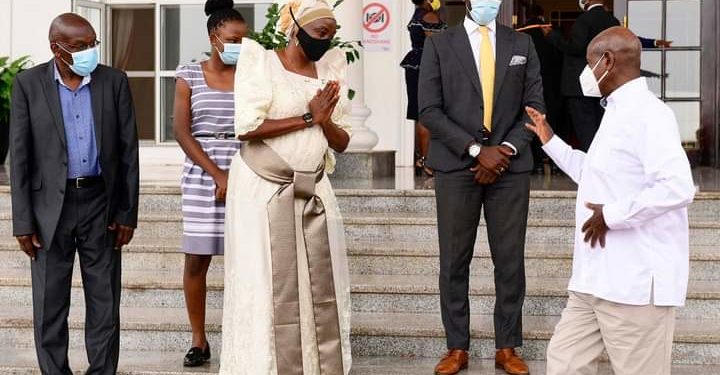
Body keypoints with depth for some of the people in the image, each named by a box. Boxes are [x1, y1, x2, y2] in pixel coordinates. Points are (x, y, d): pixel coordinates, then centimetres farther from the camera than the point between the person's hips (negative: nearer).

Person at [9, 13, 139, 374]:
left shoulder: (114, 81, 1)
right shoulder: (29, 84, -2)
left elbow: (128, 150, 3)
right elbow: (19, 155, -2)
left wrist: (127, 212, -1)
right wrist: (23, 221, -6)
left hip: (101, 203, 1)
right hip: (50, 206, -1)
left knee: (105, 302, 6)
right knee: (49, 305, 5)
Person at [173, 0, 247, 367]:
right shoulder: (189, 76, 3)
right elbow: (182, 132, -2)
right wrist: (217, 174, -10)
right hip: (202, 177, 0)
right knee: (196, 259, 2)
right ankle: (199, 340, 13)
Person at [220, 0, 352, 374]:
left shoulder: (330, 70, 9)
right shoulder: (261, 61, -6)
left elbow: (342, 142, 10)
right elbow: (246, 126, -18)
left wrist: (325, 122, -11)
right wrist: (307, 118, -13)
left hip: (313, 190, 5)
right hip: (263, 189, -5)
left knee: (320, 286, 4)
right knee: (268, 286, 1)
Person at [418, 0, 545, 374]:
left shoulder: (521, 43, 9)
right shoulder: (439, 43, 2)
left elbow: (534, 105, 7)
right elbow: (429, 109, -5)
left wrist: (507, 148, -9)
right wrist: (476, 150, -12)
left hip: (510, 165, 2)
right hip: (456, 166, -1)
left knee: (510, 260, 3)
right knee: (454, 261, 3)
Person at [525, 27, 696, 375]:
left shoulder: (647, 113, -15)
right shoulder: (618, 113, 17)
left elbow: (678, 187, -27)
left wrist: (611, 215, -19)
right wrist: (551, 142, 27)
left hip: (635, 282, -10)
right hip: (599, 277, 10)